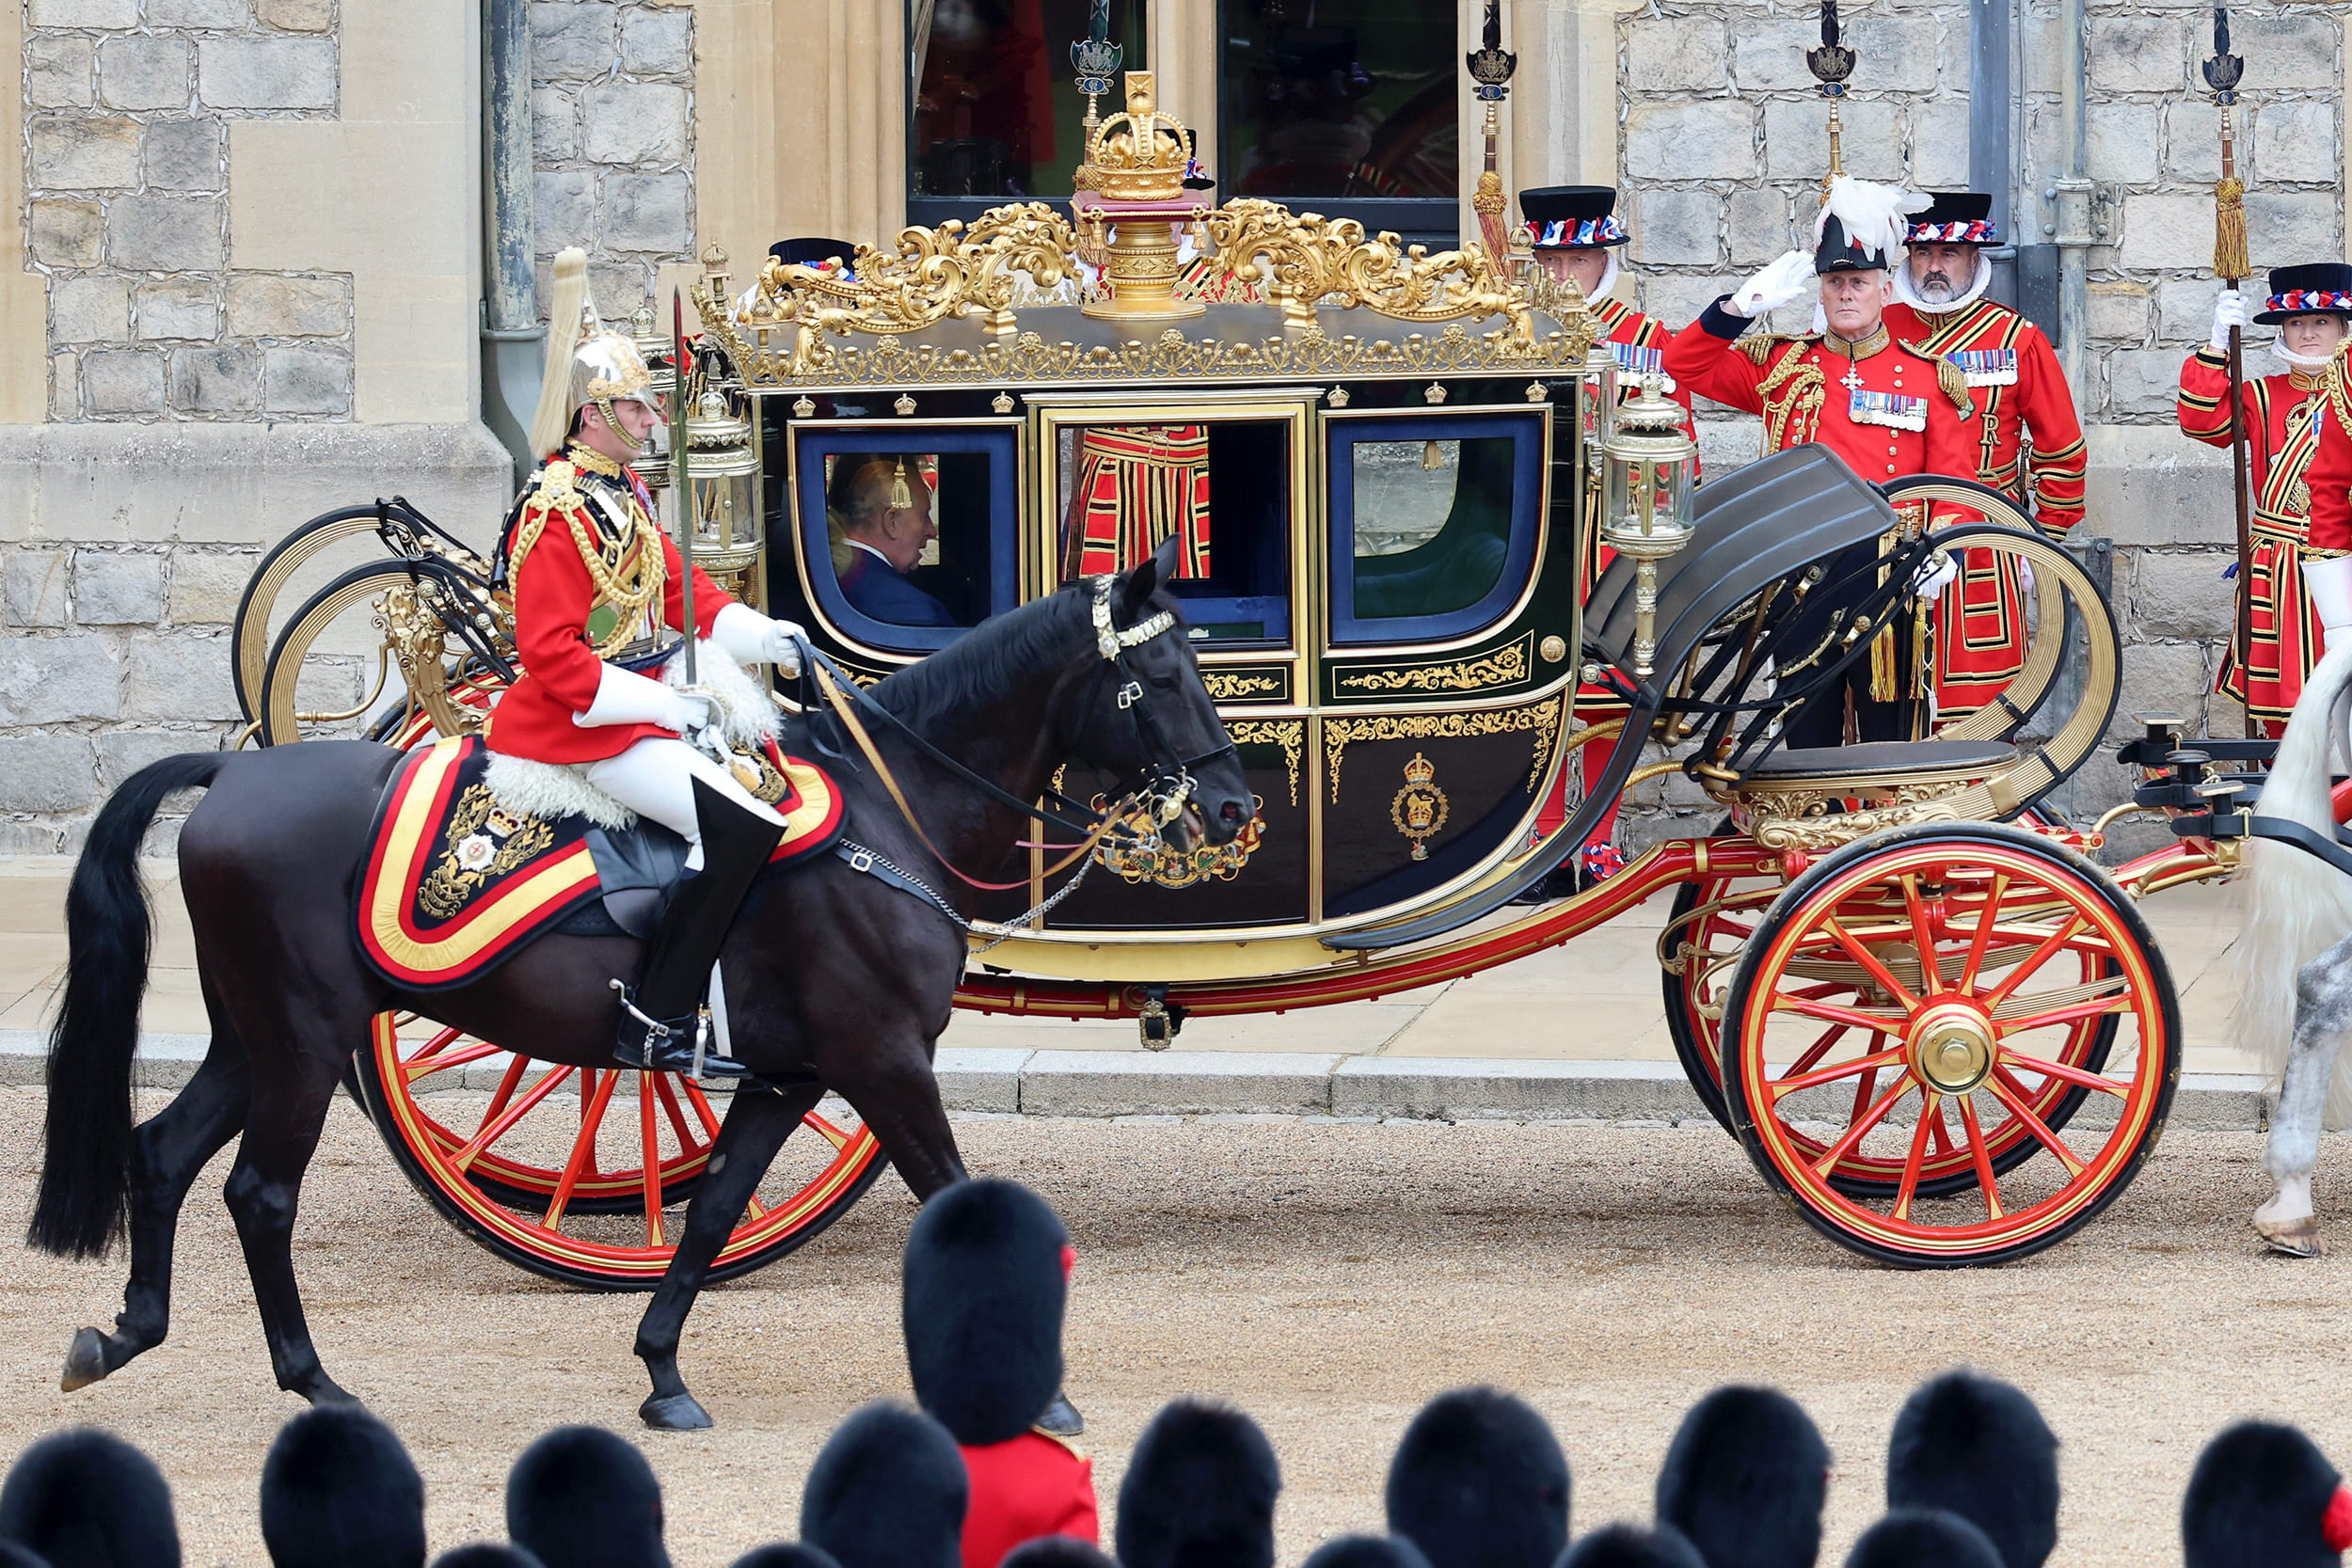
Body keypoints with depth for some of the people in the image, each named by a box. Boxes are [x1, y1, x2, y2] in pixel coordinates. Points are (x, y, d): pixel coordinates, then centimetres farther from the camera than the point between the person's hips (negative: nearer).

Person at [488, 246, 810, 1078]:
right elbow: (552, 655, -22)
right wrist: (663, 705, -23)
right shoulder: (559, 512, -18)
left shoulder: (623, 495, 13)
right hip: (587, 728, -11)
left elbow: (680, 591, 19)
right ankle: (653, 1024, -23)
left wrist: (763, 635, 3)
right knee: (745, 826, -23)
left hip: (648, 704, 11)